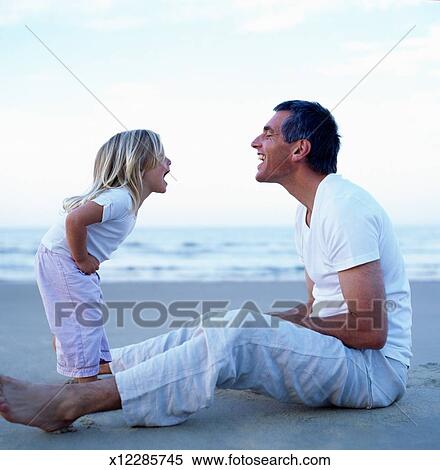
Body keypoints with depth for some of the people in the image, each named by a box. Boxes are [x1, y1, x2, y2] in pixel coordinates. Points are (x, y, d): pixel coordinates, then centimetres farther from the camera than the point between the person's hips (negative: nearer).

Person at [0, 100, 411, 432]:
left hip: (376, 365, -9)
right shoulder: (307, 210, 13)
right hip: (329, 346, 9)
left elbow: (371, 331, -24)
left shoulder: (344, 208, -20)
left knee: (233, 338, -27)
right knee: (211, 326, 2)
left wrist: (295, 322, -13)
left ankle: (68, 404, -25)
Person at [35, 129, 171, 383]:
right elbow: (75, 220, -38)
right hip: (61, 259, -10)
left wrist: (86, 259, 8)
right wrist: (82, 260, -23)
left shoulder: (125, 197, 6)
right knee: (82, 323, -7)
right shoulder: (121, 198, -27)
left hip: (74, 263, 10)